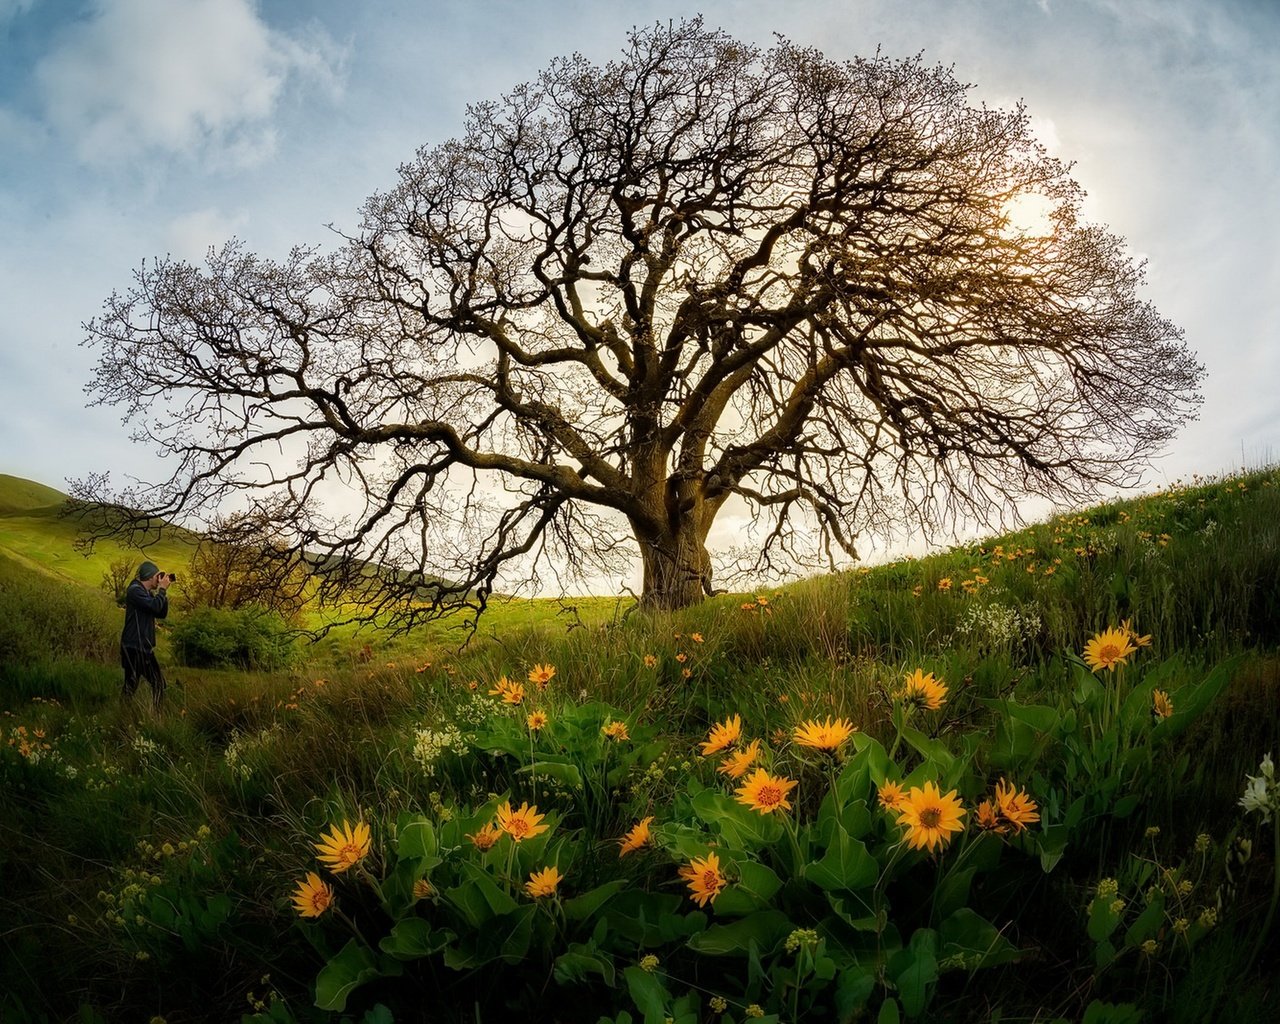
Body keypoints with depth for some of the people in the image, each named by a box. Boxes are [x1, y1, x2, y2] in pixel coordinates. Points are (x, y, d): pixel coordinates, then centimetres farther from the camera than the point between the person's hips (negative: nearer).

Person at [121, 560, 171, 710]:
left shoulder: (148, 593, 16)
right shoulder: (135, 590, -13)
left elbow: (162, 613, 14)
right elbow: (155, 606, -25)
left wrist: (163, 592, 5)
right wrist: (162, 589, -11)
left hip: (145, 648, 10)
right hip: (133, 648, -9)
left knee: (158, 682, 10)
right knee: (130, 686, -7)